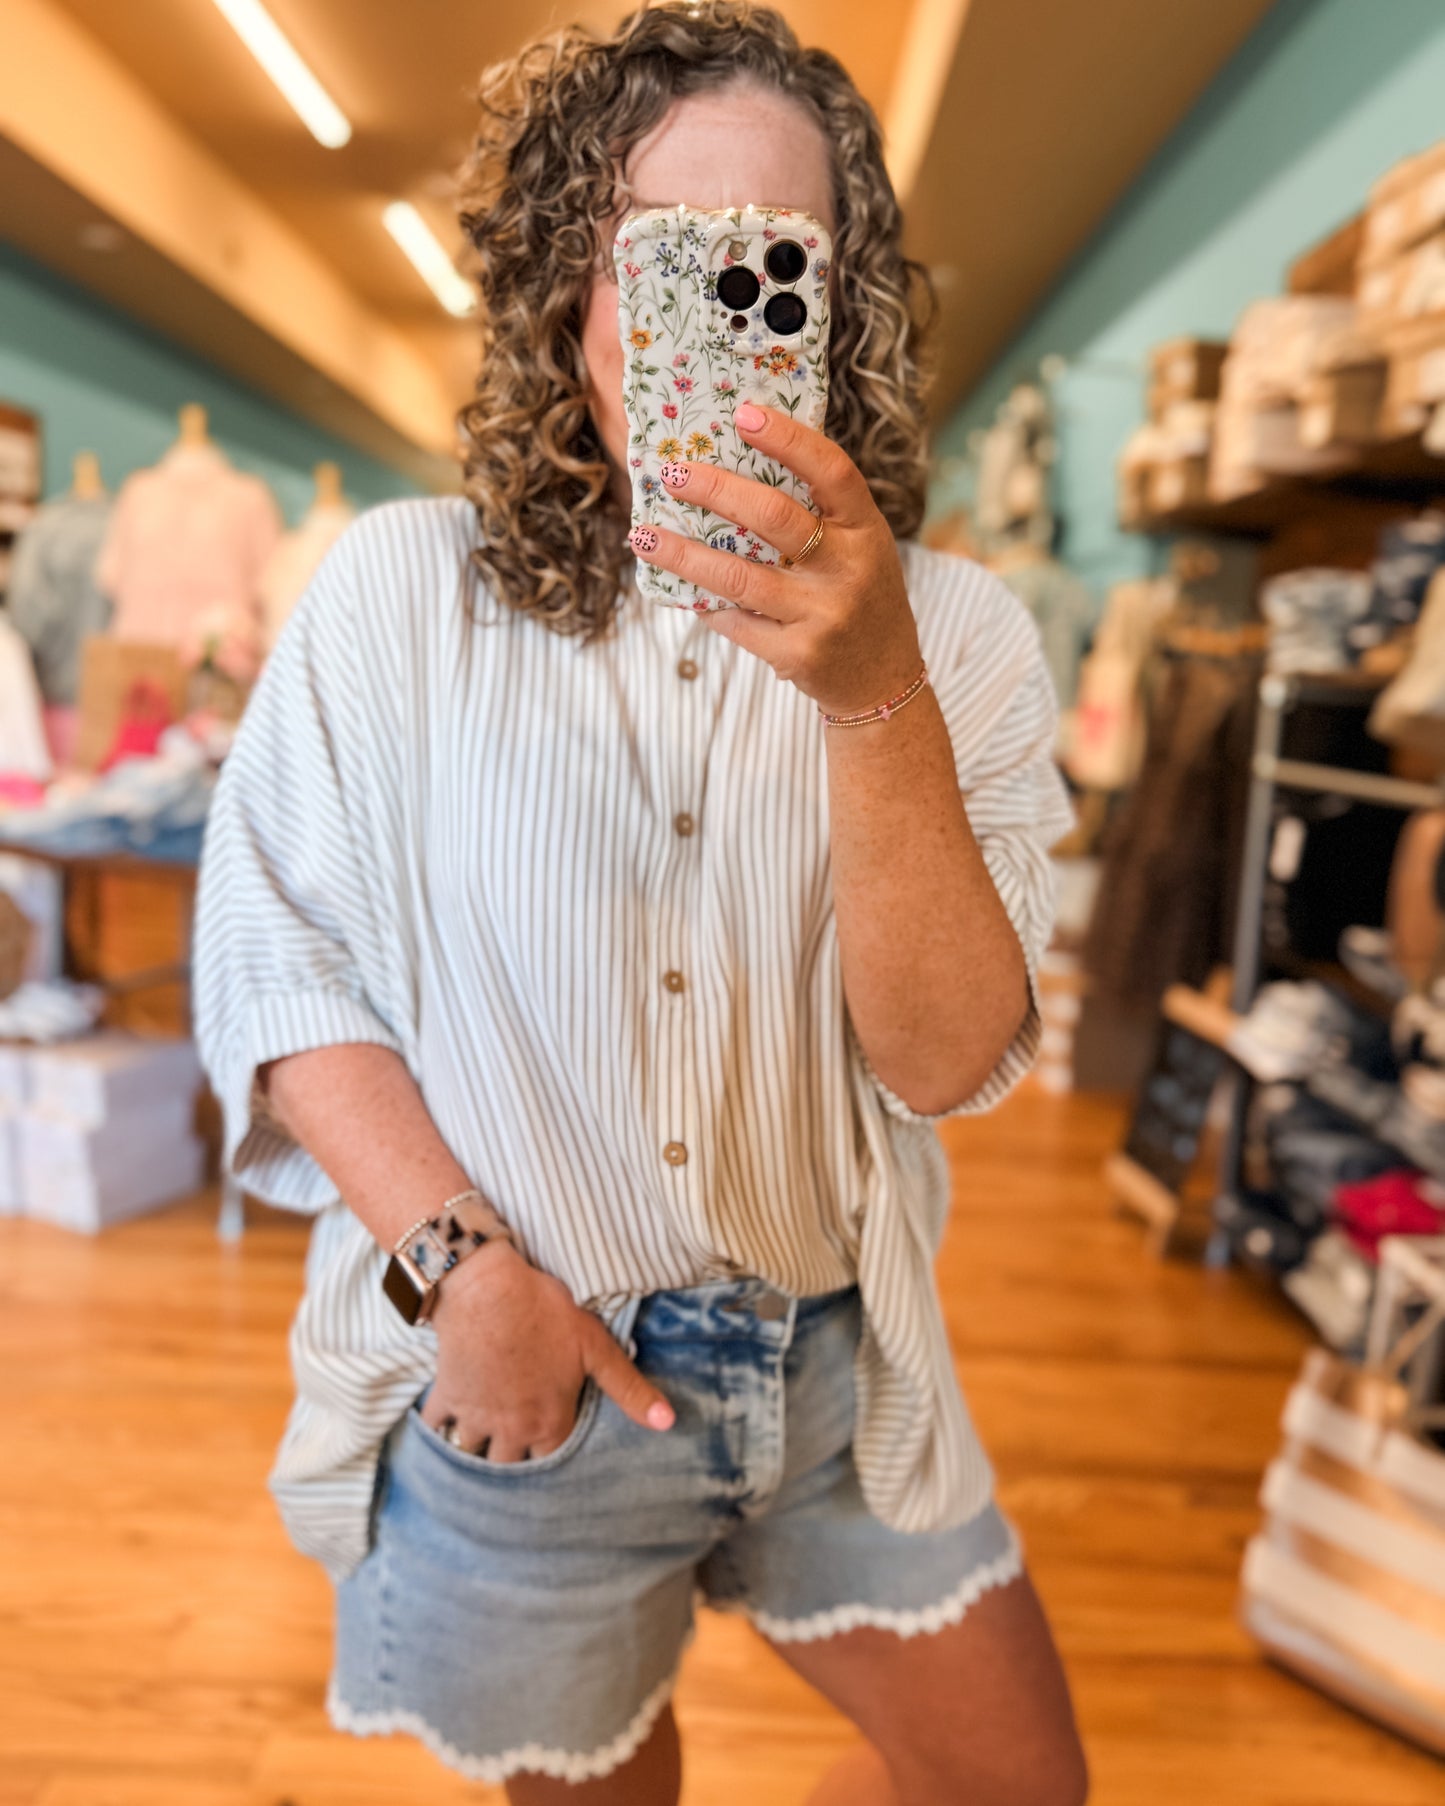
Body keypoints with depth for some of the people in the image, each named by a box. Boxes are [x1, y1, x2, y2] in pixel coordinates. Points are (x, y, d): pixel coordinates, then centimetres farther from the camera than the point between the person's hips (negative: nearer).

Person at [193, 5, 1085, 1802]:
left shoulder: (951, 630, -7)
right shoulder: (397, 589, -9)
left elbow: (946, 1061, -17)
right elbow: (274, 965, -6)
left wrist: (875, 700, -31)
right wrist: (455, 1256, -17)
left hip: (834, 1369, 2)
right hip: (505, 1380, -1)